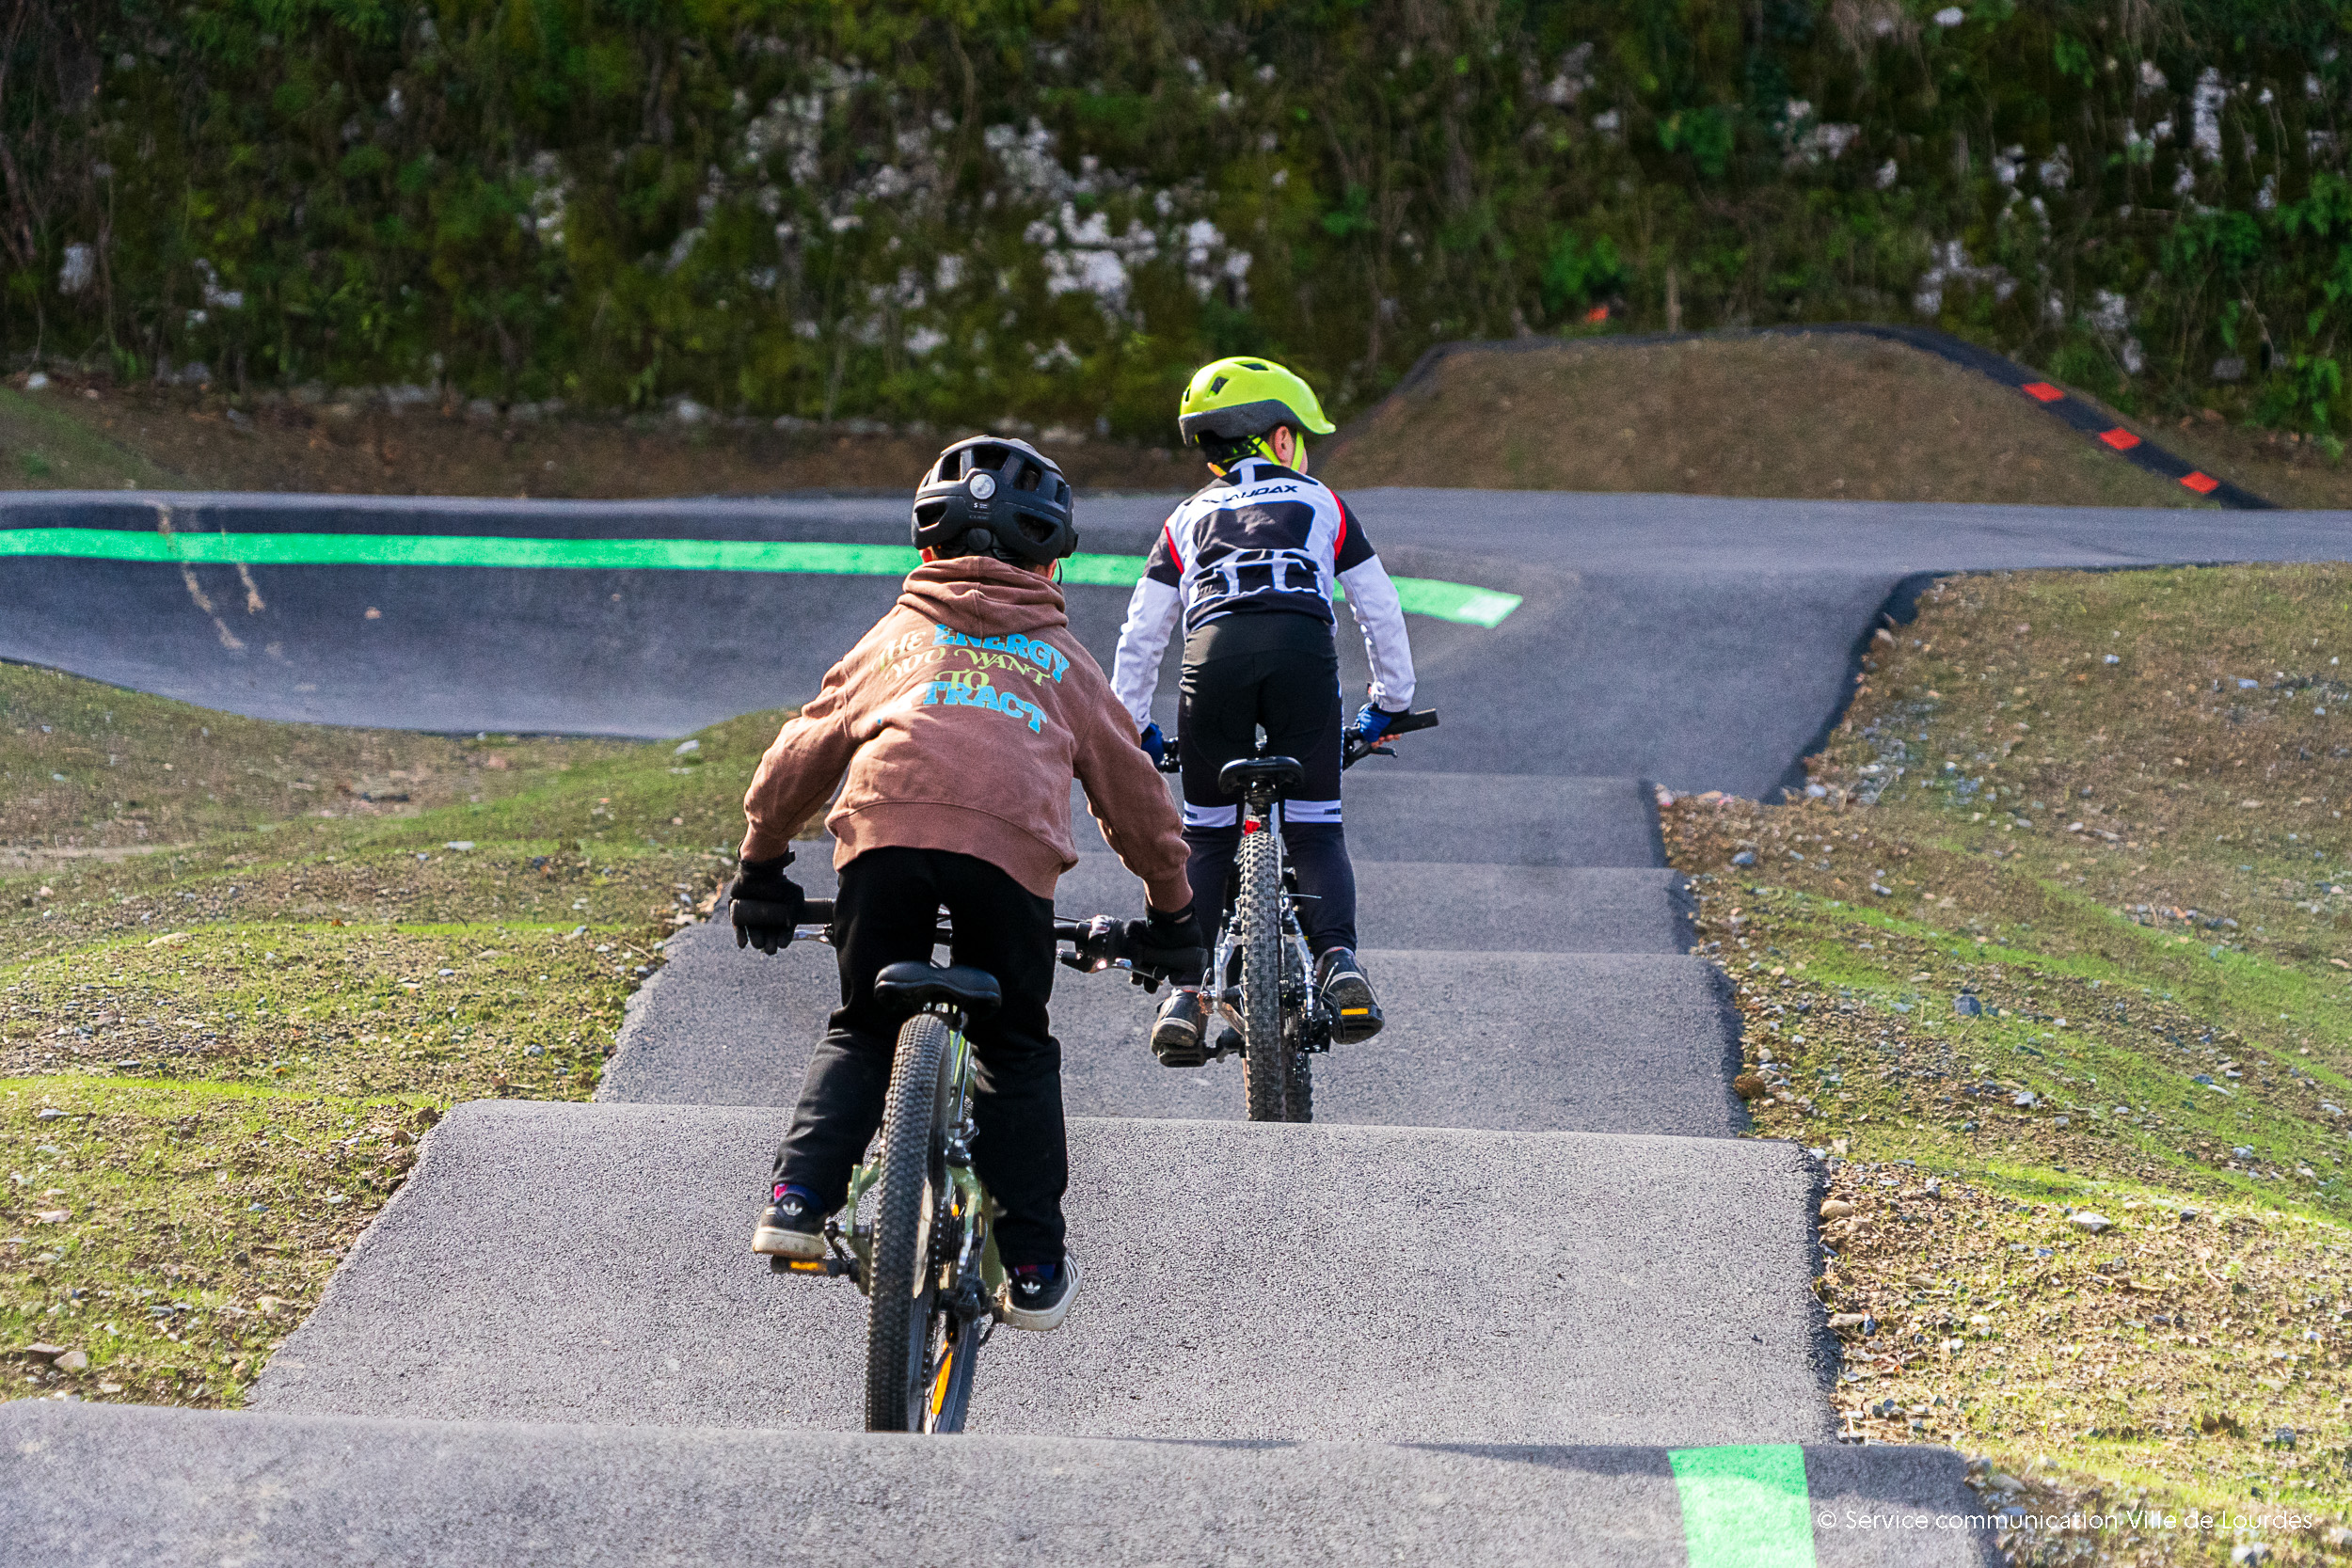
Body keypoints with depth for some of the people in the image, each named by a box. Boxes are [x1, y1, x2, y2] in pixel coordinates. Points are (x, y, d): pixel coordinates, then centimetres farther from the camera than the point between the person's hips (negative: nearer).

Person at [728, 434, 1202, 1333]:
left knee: (861, 1032, 20)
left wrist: (761, 868, 42)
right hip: (1010, 848, 0)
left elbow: (799, 757, 30)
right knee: (1015, 1052, 16)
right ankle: (1033, 1268, 14)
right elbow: (1133, 793, 34)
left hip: (883, 829, 1)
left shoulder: (896, 637, 31)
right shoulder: (1061, 660, 30)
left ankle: (799, 1200, 0)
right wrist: (1171, 914, 45)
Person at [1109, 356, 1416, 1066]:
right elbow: (1380, 609, 26)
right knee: (1314, 827, 9)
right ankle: (1338, 960, -14)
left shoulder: (1189, 518, 30)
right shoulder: (1320, 503, 27)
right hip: (1302, 648, -1)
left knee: (1206, 835, 13)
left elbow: (1141, 634, 25)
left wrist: (1132, 726, 34)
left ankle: (1186, 988, -1)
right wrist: (1389, 701, 37)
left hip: (1215, 650, 1)